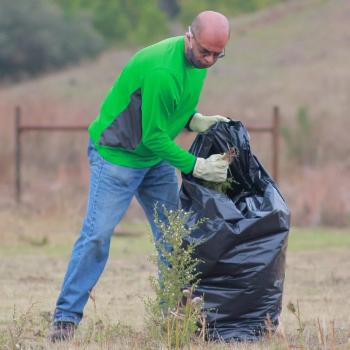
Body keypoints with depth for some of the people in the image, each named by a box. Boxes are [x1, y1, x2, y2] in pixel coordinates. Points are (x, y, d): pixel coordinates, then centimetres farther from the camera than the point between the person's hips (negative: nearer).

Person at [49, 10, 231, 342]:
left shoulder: (198, 60, -3)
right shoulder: (163, 71, -32)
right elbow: (153, 136, -27)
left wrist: (198, 121, -5)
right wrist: (195, 166, -25)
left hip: (157, 159, 9)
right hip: (117, 155, -9)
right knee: (97, 234, -10)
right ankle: (66, 317, -7)